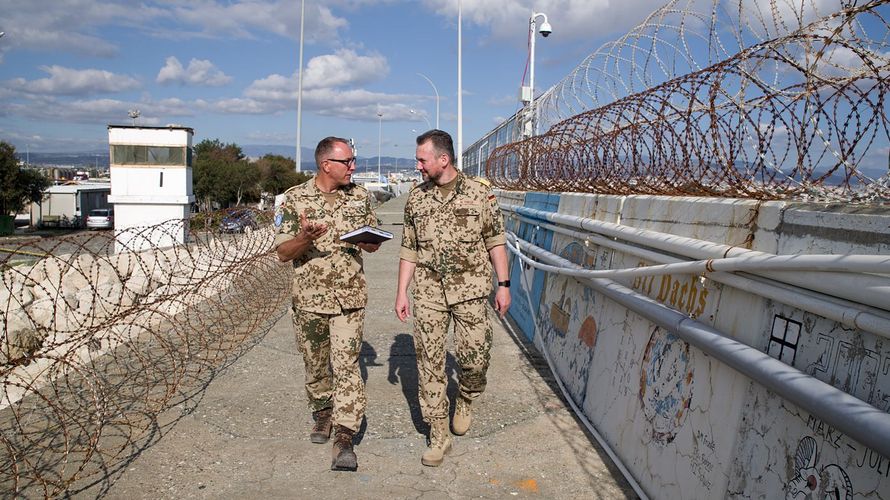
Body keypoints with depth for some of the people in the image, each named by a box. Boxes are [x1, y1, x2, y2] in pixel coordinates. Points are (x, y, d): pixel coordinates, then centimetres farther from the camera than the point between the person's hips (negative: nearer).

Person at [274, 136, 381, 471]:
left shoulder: (359, 196, 5)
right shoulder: (295, 198, -3)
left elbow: (373, 245, 12)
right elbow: (283, 253, -3)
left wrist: (368, 239, -13)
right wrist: (305, 238, -24)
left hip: (350, 298, 0)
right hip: (310, 297, 0)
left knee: (346, 364, -6)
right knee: (315, 364, 14)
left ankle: (344, 438, -1)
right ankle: (323, 412, 38)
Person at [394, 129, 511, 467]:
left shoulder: (479, 193, -1)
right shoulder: (416, 198, 6)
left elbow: (496, 241, 2)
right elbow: (408, 249, 10)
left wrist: (503, 284, -1)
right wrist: (402, 291, 7)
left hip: (470, 290, -2)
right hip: (428, 292, 2)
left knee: (475, 356, -2)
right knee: (429, 361, 2)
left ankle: (466, 400, 33)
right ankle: (438, 435, 15)